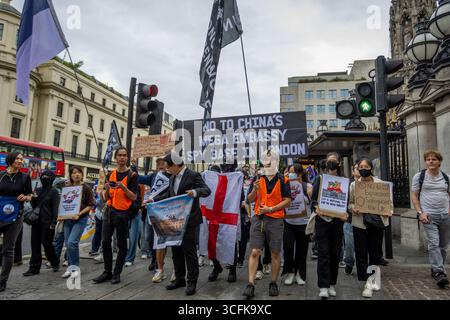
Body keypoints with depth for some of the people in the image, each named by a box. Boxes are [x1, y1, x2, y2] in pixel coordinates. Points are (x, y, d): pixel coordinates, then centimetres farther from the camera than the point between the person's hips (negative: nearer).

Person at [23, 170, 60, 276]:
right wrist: (33, 198, -6)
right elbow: (33, 205, 16)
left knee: (47, 244, 0)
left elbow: (55, 208, -10)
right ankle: (34, 268, 15)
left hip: (47, 222, -6)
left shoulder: (54, 191, -5)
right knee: (35, 244, 6)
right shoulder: (38, 190, 12)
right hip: (36, 221, 6)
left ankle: (55, 263, 21)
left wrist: (53, 223, -16)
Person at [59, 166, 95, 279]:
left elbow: (91, 205, -6)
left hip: (81, 219, -5)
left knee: (72, 242, -16)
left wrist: (79, 214, -17)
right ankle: (71, 267, 24)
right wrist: (61, 215, 1)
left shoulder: (86, 188, -4)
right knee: (68, 243, 8)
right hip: (68, 219, 5)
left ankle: (74, 267, 0)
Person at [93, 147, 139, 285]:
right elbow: (106, 198, 9)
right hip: (110, 211, 5)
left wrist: (123, 187, -22)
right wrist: (107, 189, -12)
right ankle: (107, 272, 17)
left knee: (121, 244, 4)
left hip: (123, 212, -5)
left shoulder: (132, 175, -4)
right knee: (105, 241, 5)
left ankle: (117, 273, 15)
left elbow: (134, 197, -9)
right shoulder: (110, 175, 10)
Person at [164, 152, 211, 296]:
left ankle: (192, 282, 11)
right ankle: (179, 279, 28)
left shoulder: (193, 175, -11)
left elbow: (207, 190, -18)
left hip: (189, 219, -8)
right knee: (176, 249, 14)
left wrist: (195, 192, -37)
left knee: (189, 249, -2)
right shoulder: (172, 178, 13)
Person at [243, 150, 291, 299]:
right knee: (255, 252, -2)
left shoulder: (283, 180, 2)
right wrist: (255, 189, -11)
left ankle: (273, 283, 22)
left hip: (275, 220, -1)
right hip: (258, 219, 1)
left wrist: (271, 209, -13)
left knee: (275, 253, 7)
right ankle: (250, 284, 3)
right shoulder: (258, 179, 9)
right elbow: (250, 199, 9)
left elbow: (287, 201, -2)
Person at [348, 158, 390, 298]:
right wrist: (353, 209, -15)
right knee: (361, 253, -2)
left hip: (376, 221, 1)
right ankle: (368, 283, 7)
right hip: (360, 222, 0)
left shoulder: (379, 183, 4)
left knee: (375, 252, 10)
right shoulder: (353, 184, 4)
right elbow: (350, 202, 5)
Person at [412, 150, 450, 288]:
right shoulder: (419, 176, 1)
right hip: (428, 216, -3)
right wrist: (420, 212, -7)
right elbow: (414, 196, 2)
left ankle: (435, 269, 25)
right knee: (433, 243, -13)